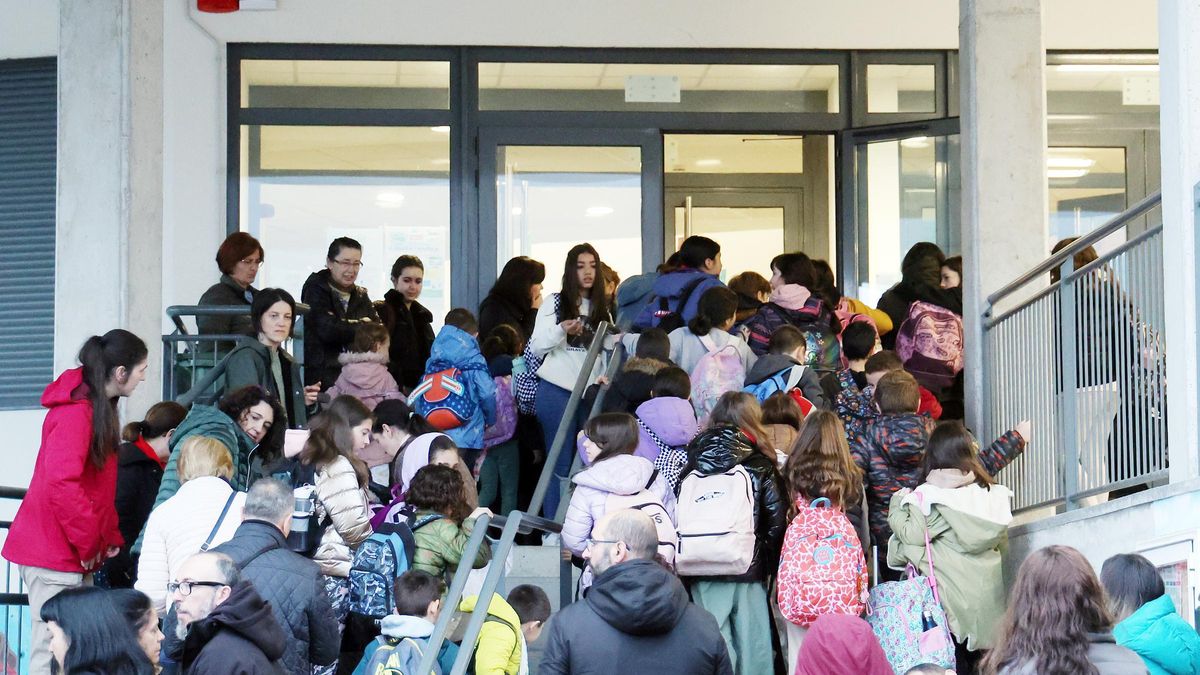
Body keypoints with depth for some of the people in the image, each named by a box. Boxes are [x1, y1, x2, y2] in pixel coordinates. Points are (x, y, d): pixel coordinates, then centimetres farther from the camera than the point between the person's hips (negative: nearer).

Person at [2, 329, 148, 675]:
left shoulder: (97, 407, 15)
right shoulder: (76, 412, -16)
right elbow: (61, 484, -25)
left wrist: (110, 537, 12)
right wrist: (89, 542, -16)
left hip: (76, 553, 10)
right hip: (55, 553, -10)